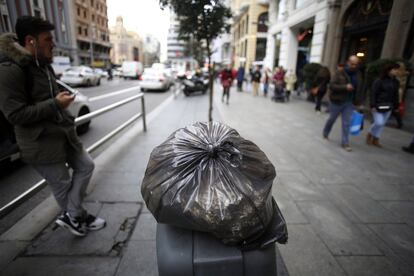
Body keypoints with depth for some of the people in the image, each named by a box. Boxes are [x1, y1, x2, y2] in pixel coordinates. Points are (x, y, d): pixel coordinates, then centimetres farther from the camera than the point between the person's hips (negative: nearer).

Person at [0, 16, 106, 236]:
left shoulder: (42, 64, 10)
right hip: (41, 143, -8)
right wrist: (55, 104, -21)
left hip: (63, 133, 9)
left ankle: (71, 216, 16)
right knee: (62, 184, 6)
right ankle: (75, 217, 29)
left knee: (85, 166, 11)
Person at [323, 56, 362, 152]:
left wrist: (357, 101, 10)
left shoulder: (358, 75, 6)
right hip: (337, 101, -3)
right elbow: (332, 86, -15)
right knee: (332, 119, 13)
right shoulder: (340, 73, -8)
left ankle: (345, 142, 7)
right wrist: (345, 87, -27)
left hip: (349, 103, 4)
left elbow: (358, 88, 17)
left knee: (347, 123, 1)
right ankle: (325, 133, 38)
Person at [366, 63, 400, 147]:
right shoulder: (379, 81, -9)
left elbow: (395, 95, 14)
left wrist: (395, 106, 12)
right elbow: (373, 93, -12)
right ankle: (370, 134, 16)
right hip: (378, 106, -6)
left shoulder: (396, 82, 9)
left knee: (382, 124, 9)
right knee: (379, 122, -10)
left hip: (388, 107, 6)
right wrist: (372, 105, -17)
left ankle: (375, 139, 21)